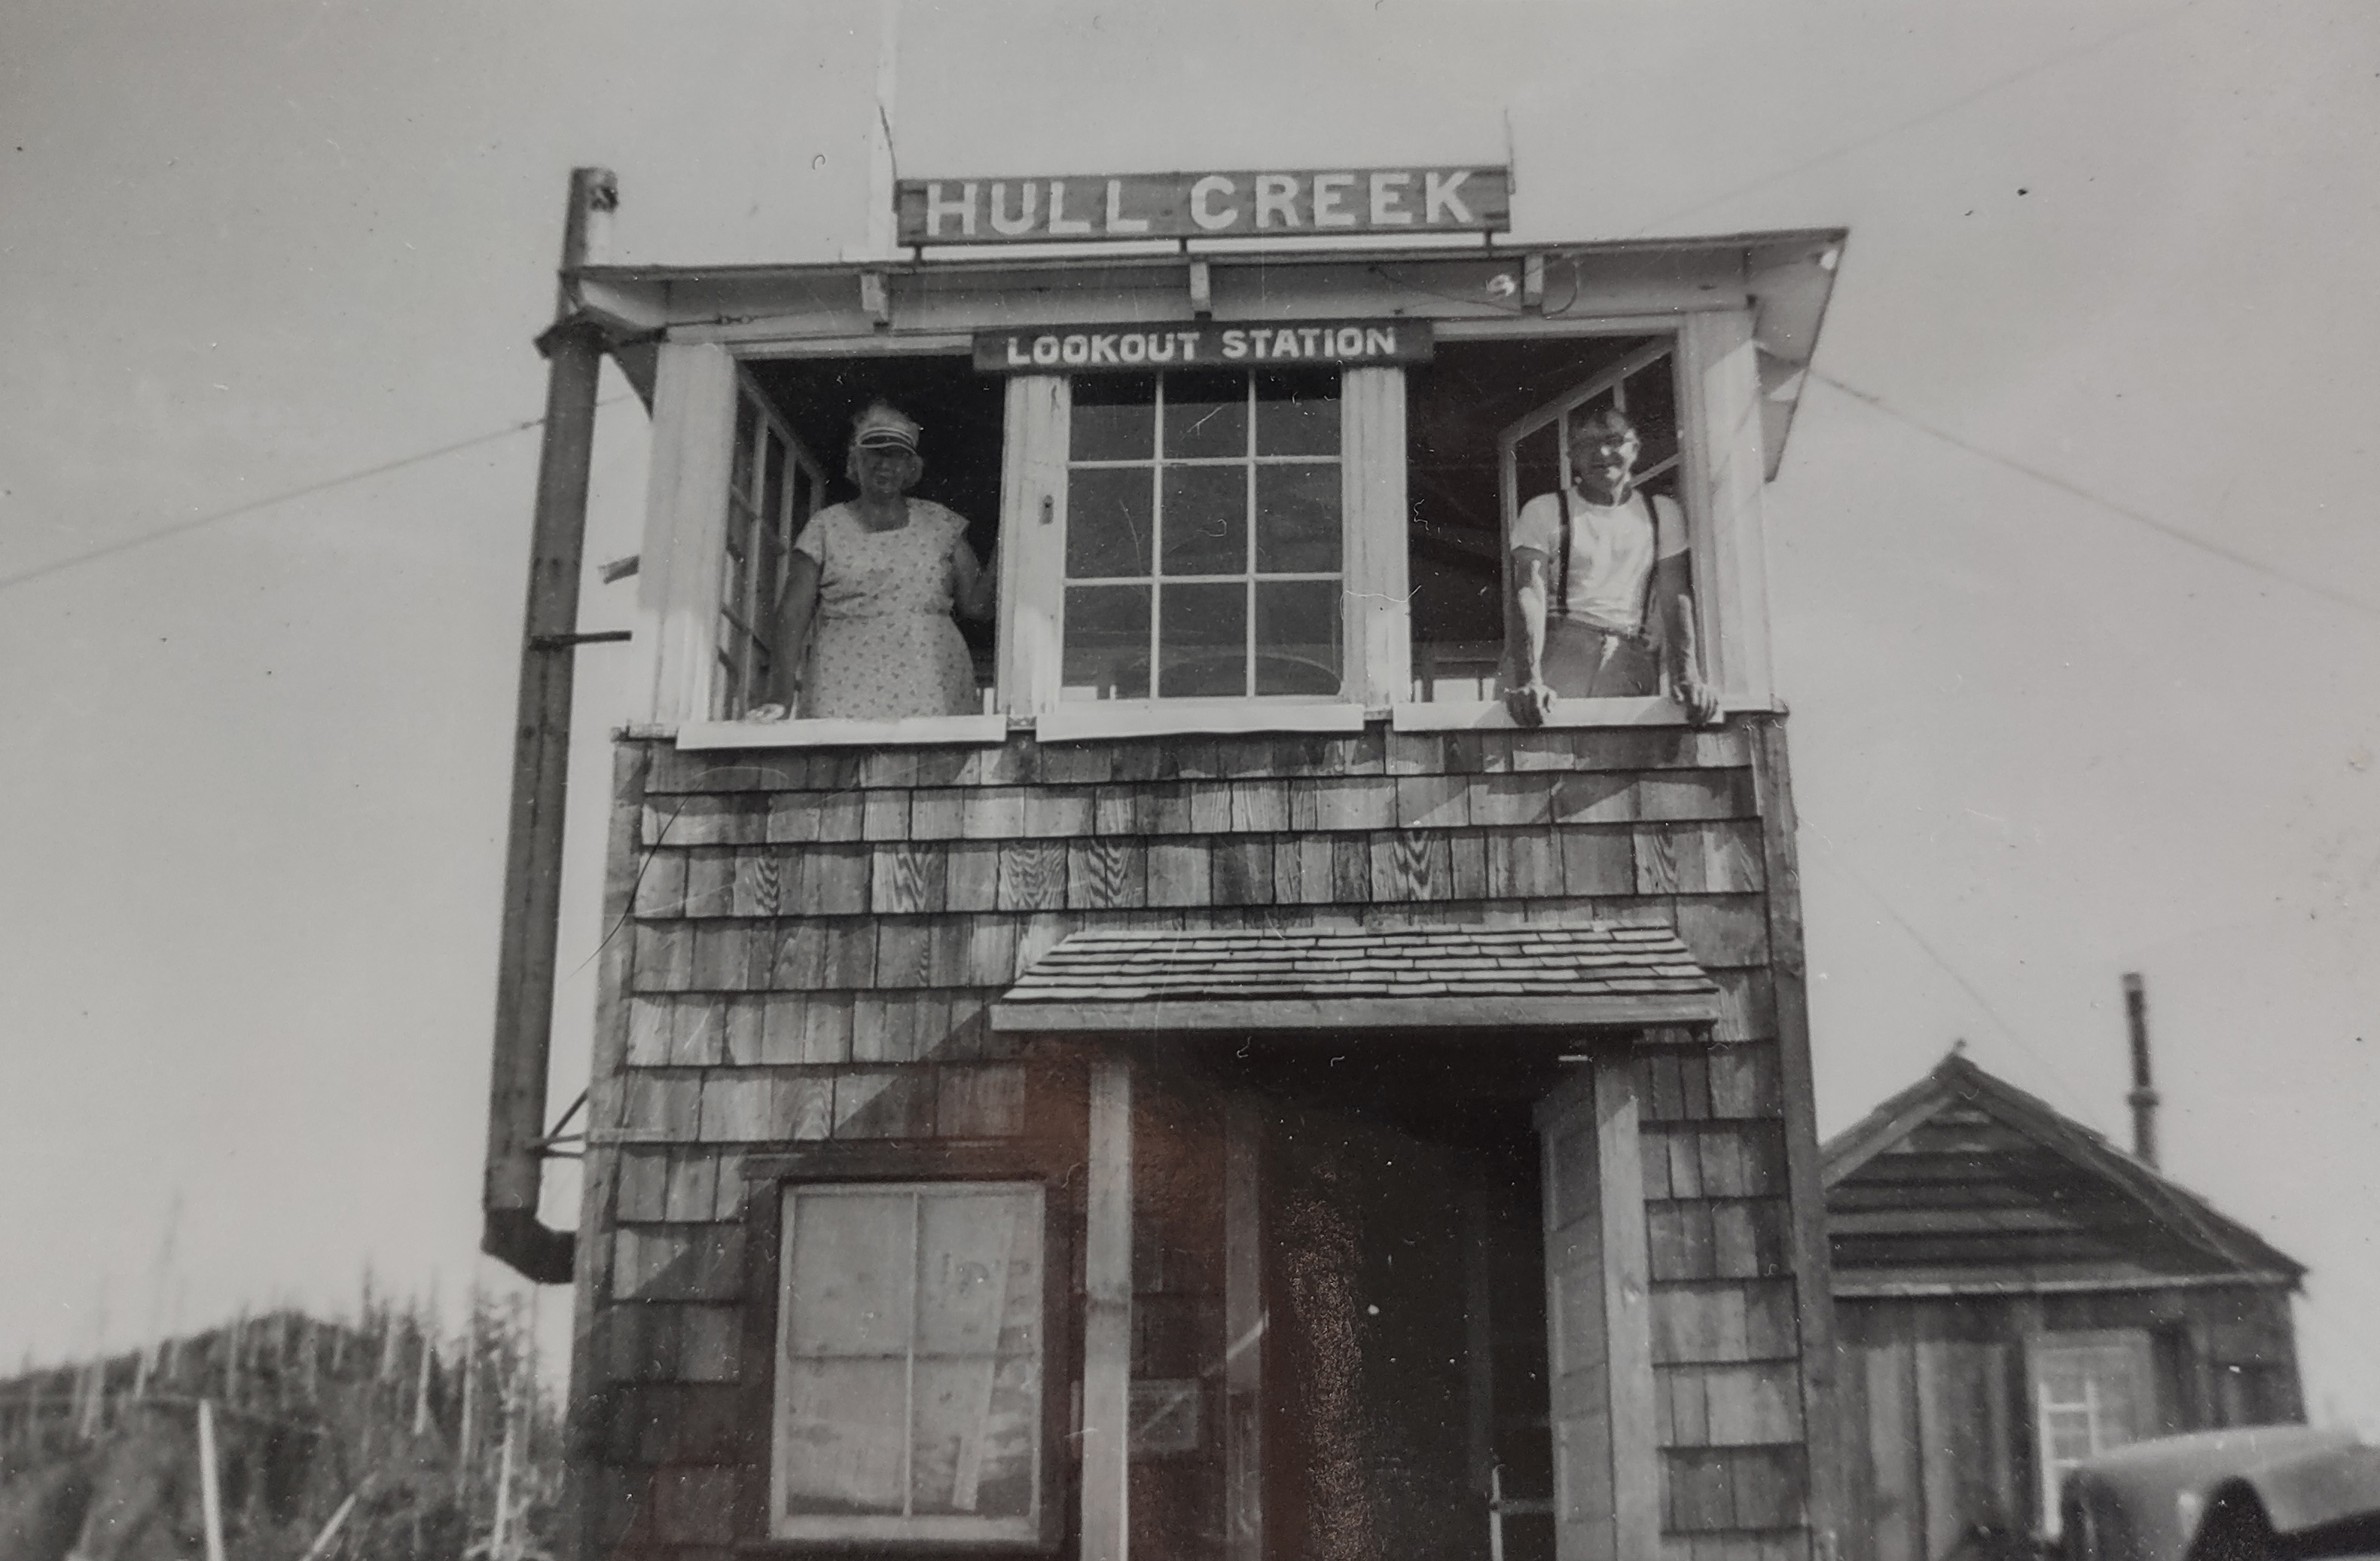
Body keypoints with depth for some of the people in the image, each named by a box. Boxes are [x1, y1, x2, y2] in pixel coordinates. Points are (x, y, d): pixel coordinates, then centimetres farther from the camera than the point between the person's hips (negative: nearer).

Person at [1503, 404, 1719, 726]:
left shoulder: (1661, 512, 16)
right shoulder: (1544, 511, 7)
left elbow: (1676, 599, 7)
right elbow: (1530, 595, -7)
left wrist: (1689, 676, -12)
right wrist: (1530, 681, -25)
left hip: (1631, 662, 2)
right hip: (1560, 648, -2)